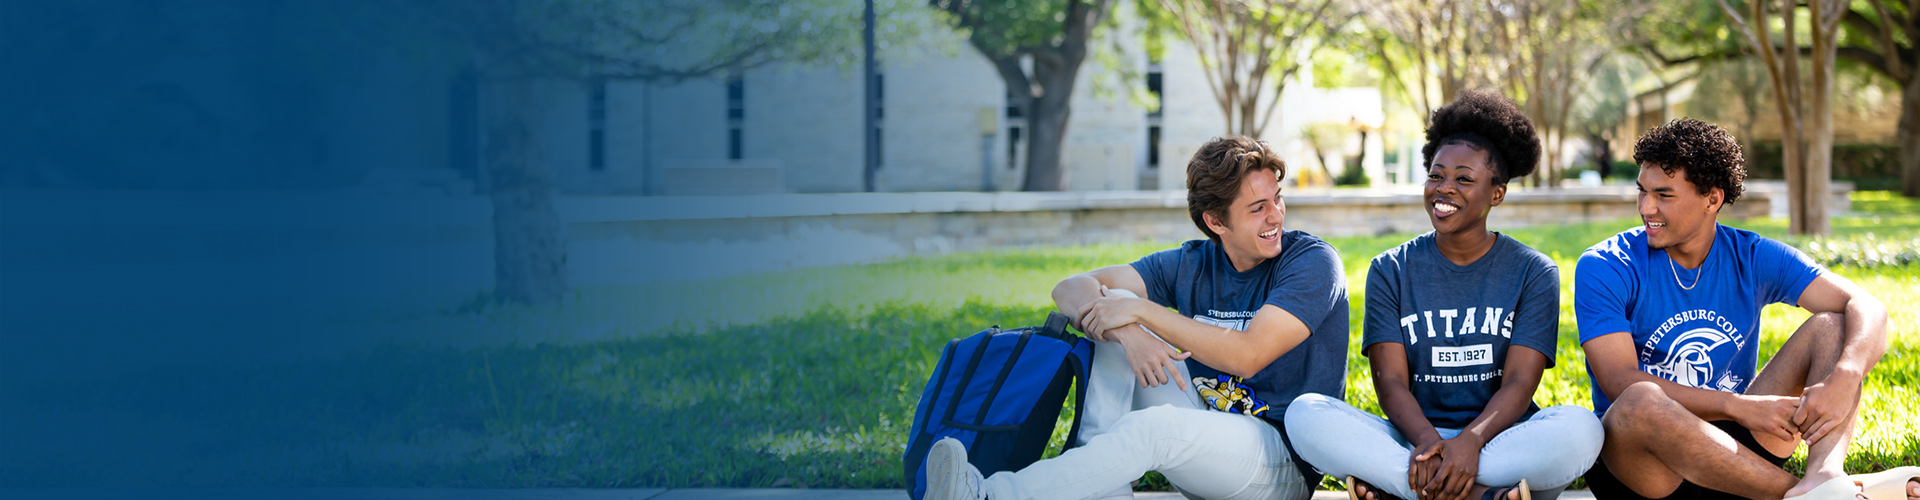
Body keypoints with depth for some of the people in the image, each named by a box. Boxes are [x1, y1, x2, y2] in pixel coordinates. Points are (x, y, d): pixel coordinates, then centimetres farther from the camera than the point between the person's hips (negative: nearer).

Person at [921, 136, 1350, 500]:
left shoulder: (1312, 262, -9)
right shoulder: (1195, 264, 6)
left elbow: (1247, 355, -23)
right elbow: (1071, 289, -2)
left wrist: (1143, 311, -22)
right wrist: (1129, 332, -25)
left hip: (1283, 462, -6)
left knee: (1152, 427, -36)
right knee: (1115, 307, -8)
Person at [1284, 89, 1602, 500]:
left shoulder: (1533, 273, 6)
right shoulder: (1391, 271, 9)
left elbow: (1520, 382, -6)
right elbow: (1390, 380, -2)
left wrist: (1471, 441, -28)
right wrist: (1427, 440, -25)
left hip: (1500, 441, -1)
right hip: (1412, 441, 1)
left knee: (1580, 428, -34)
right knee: (1305, 415, -26)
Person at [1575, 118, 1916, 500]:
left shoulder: (1753, 258, 3)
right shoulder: (1603, 268, -7)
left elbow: (1867, 308, -7)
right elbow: (1622, 384, -19)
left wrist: (1844, 379, -30)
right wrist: (1738, 407, -28)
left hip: (1732, 447, 4)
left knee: (1833, 325, -9)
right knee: (1640, 403, -39)